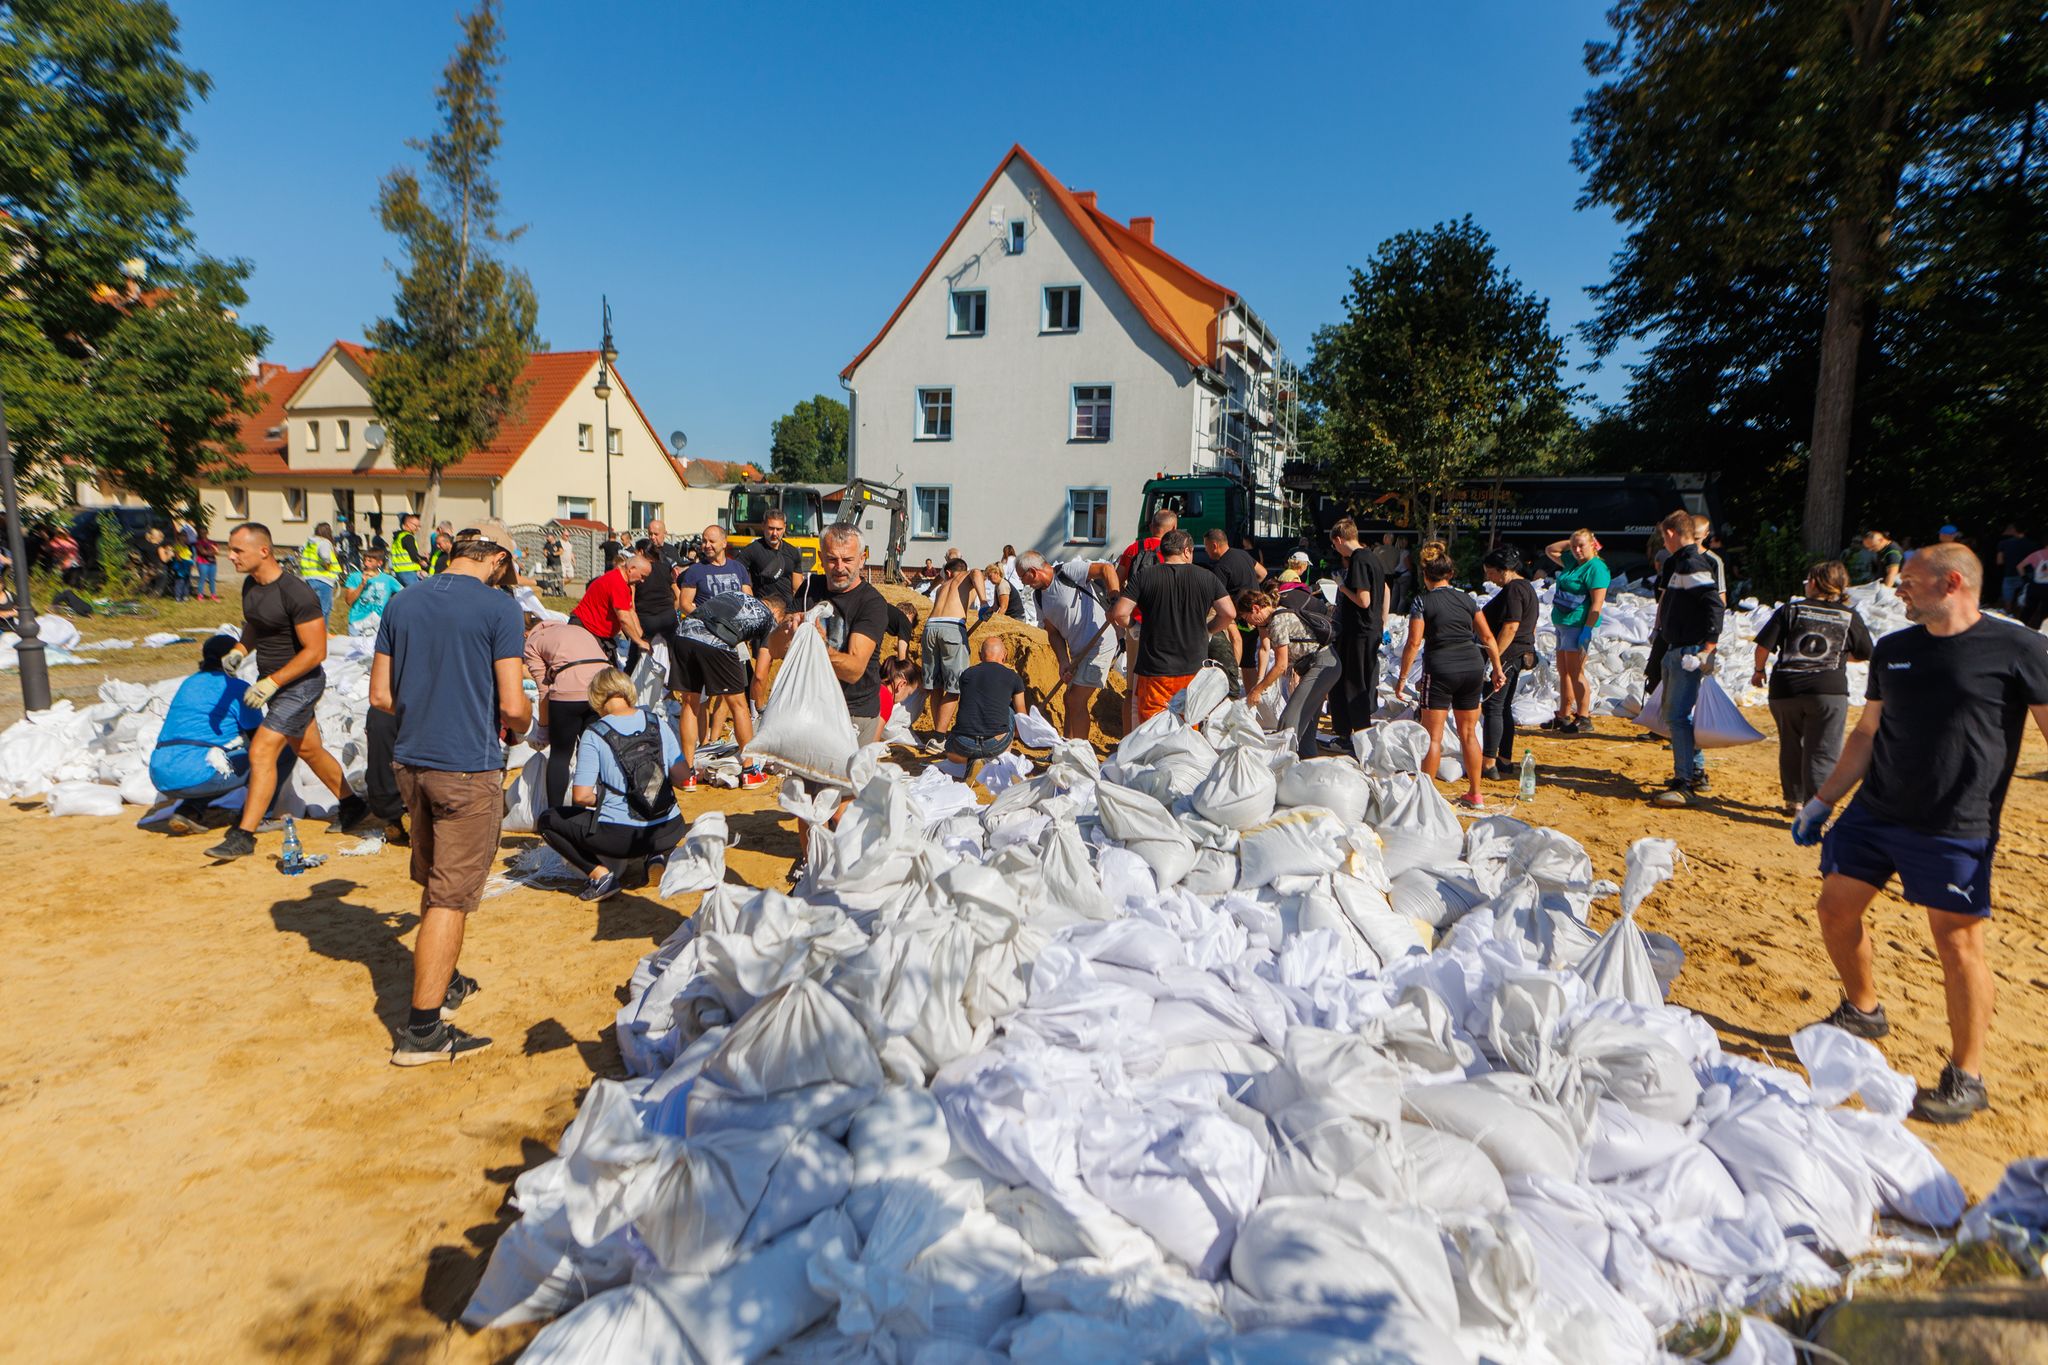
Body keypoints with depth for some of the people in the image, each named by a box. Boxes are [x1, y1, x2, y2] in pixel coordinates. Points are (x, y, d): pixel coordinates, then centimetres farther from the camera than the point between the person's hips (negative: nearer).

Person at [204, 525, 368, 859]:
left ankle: (243, 837, -5)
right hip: (275, 682, 9)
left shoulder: (296, 594, -24)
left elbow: (316, 651, -24)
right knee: (308, 750, 19)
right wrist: (240, 651, 2)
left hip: (300, 684, -9)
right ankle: (351, 805, 36)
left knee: (261, 752, -12)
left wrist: (271, 682, -26)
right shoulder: (250, 585, 3)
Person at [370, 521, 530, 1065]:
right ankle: (422, 1029, 3)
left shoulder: (403, 601, 7)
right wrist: (519, 726, 6)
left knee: (435, 883, 23)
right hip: (468, 767, -7)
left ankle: (442, 981, 40)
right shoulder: (499, 606, -11)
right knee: (451, 896, -1)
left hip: (411, 761, 7)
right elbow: (512, 704, -15)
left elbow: (381, 694, 8)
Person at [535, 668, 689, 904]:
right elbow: (680, 777, 0)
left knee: (547, 822, 18)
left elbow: (581, 796, -12)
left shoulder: (594, 734, -9)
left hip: (619, 836, -3)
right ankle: (657, 857, 9)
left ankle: (600, 873, 1)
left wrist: (601, 799, 10)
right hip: (668, 831, 4)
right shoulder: (658, 723, 1)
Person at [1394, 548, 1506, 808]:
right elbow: (1488, 636, 9)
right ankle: (1475, 795, 20)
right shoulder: (1466, 598, 10)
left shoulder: (1422, 601, -3)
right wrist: (1497, 669, 16)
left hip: (1440, 668, -5)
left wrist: (1402, 677, -5)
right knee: (1468, 733, 14)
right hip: (1473, 666, 5)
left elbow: (1414, 643, -9)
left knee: (1433, 736, 1)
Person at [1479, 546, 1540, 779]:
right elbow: (1530, 627, 22)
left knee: (1492, 708, -8)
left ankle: (1489, 765, -7)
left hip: (1506, 655, -11)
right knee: (1504, 708, 15)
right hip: (1522, 654, 11)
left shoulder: (1513, 590, -16)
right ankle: (1505, 761, 21)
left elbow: (1510, 628, -23)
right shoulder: (1526, 587, 17)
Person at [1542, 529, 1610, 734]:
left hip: (1577, 625, -9)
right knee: (1563, 672, 11)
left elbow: (1597, 602, -18)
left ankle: (1584, 718, -3)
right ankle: (1563, 716, 17)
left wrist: (1587, 630, -23)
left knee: (1575, 673, -8)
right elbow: (1550, 550, 29)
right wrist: (1570, 541, 14)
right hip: (1562, 623, 9)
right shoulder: (1572, 562, 14)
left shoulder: (1596, 568, -12)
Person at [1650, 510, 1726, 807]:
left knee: (1678, 715, -12)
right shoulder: (1677, 564, 15)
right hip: (1676, 650, 11)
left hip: (1689, 653, -11)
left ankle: (1685, 785, -9)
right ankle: (1697, 773, 29)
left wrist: (1708, 649, -24)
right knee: (1674, 713, 18)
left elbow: (1715, 606, -24)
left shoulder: (1692, 565, -16)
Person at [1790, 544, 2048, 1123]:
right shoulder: (1891, 650, 7)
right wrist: (1821, 802, 14)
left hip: (1957, 831, -5)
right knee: (1835, 909, 9)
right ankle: (1862, 1011, 34)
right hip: (1873, 814, 6)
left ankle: (1967, 1079, 15)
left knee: (1958, 945, -2)